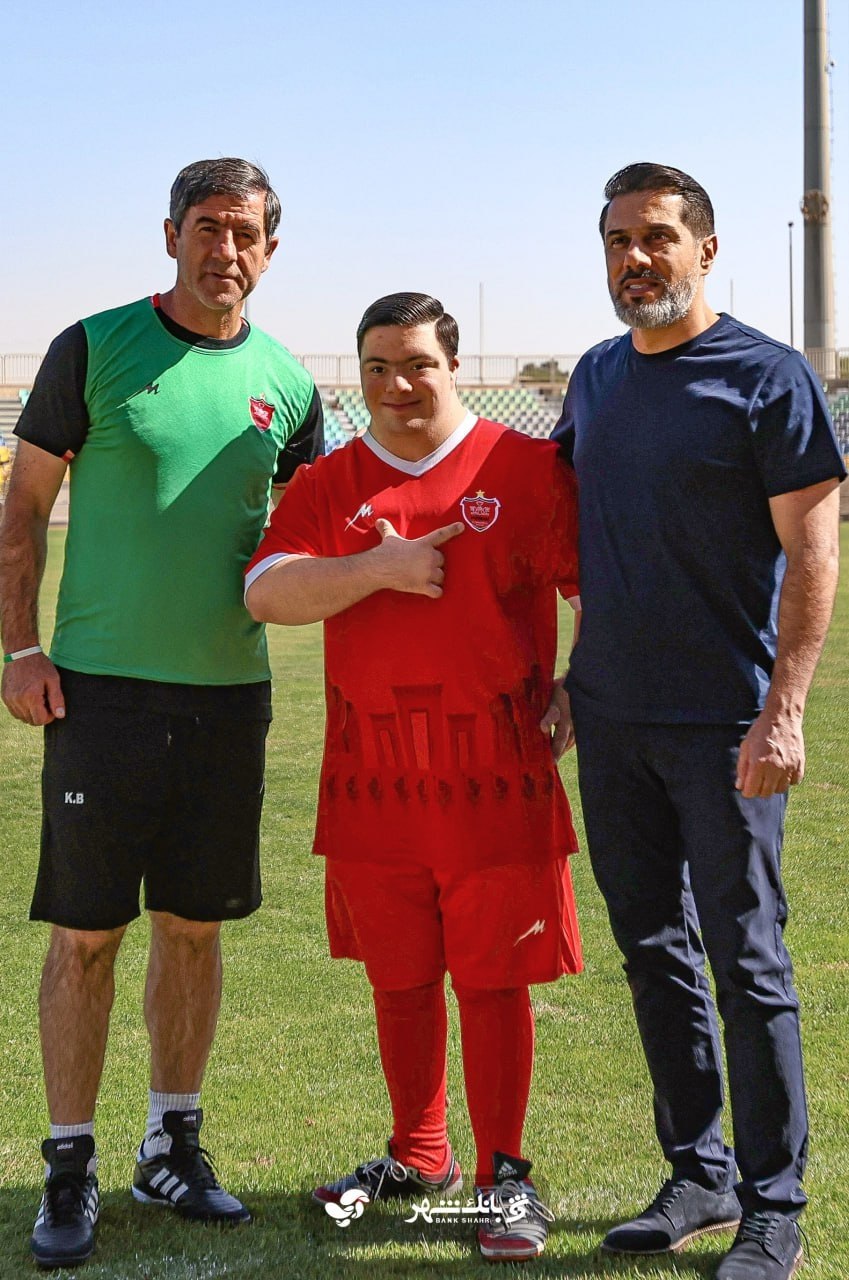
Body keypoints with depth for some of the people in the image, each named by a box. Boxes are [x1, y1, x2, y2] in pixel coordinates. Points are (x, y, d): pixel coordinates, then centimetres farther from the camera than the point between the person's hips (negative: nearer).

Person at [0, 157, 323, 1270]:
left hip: (230, 690, 4)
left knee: (195, 924, 10)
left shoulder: (285, 384, 8)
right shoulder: (93, 350, -2)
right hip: (101, 685, -3)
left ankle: (171, 1146, 23)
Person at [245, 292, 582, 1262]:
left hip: (494, 774, -3)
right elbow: (265, 592, -5)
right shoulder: (329, 485, 8)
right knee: (398, 977, 13)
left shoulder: (526, 467, 1)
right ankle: (419, 1157, 29)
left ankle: (503, 1172, 13)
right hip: (373, 777, 3)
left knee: (492, 979, 1)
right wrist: (378, 568, -15)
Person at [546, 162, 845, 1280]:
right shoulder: (597, 376, 12)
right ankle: (699, 1176, 26)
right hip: (611, 721, 6)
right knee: (653, 951, 13)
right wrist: (564, 681, 15)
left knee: (747, 960, 0)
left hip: (722, 725, -6)